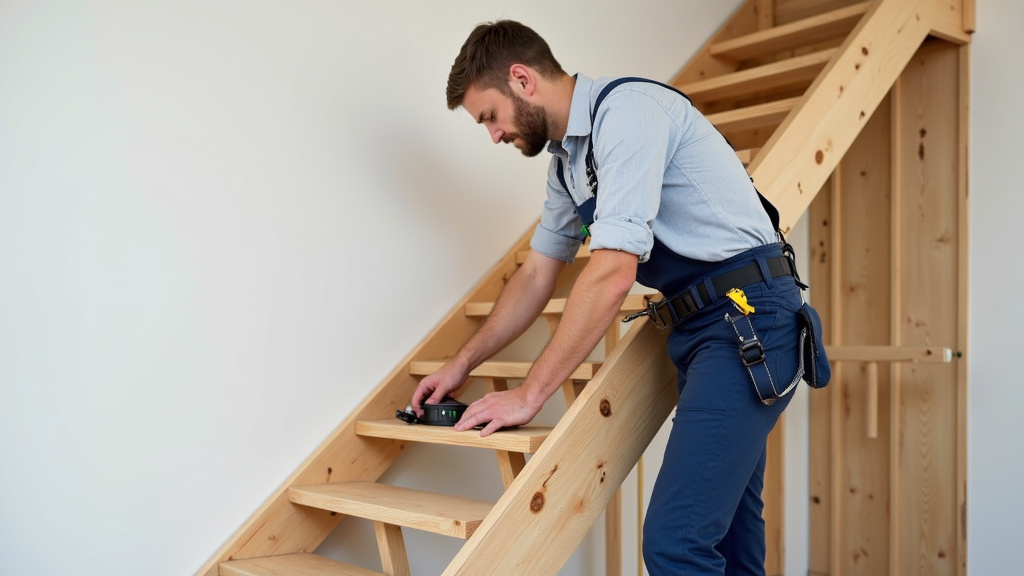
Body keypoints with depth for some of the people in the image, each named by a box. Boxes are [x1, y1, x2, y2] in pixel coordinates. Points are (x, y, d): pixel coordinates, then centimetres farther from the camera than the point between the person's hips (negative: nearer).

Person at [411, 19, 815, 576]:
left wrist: (529, 393, -17)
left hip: (747, 315, -10)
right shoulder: (566, 160, 15)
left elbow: (614, 271, -23)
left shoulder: (625, 110, -16)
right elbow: (537, 274, 22)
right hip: (699, 324, 10)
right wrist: (461, 365, 21)